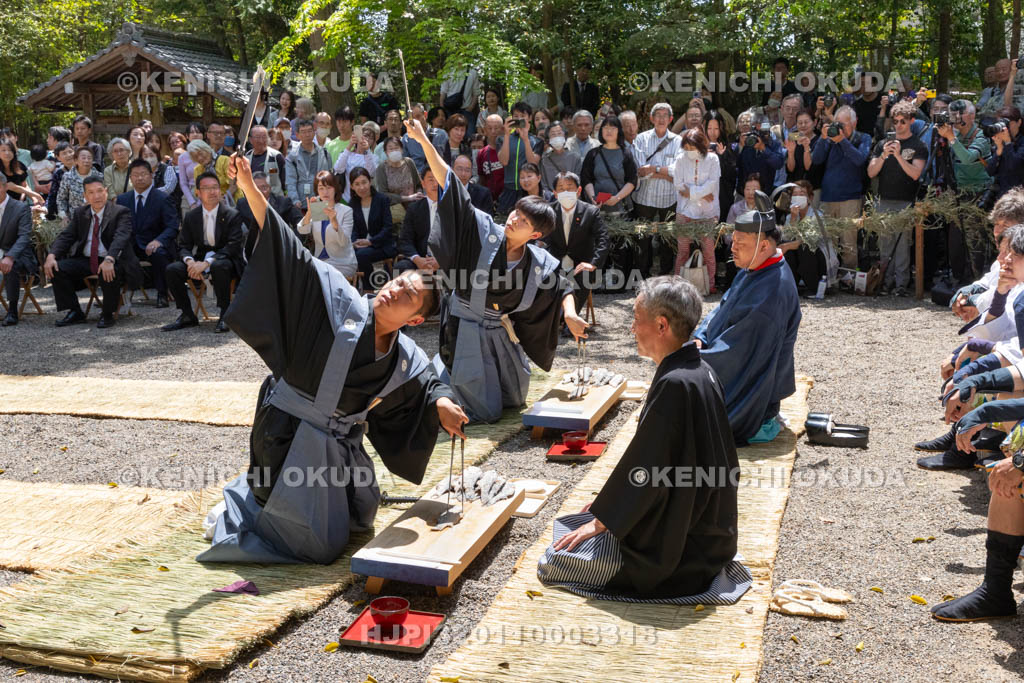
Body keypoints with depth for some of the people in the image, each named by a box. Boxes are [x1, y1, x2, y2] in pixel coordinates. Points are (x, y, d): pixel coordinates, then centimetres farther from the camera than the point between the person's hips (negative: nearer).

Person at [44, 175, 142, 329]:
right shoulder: (80, 213, 12)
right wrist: (51, 255, -14)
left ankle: (108, 315, -13)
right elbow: (66, 236, 7)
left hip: (111, 263, -5)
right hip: (85, 261, 6)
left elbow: (120, 238, -23)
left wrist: (109, 260, -43)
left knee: (109, 272, -37)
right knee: (57, 268, -15)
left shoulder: (120, 212, -6)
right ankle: (74, 312, -1)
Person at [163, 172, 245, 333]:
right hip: (200, 259, 5)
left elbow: (233, 247, -16)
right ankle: (186, 316, -5)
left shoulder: (232, 215, -6)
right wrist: (190, 261, -21)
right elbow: (183, 246, 5)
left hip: (225, 260, -4)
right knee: (172, 269, -19)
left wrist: (207, 263, -28)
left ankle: (225, 316, -26)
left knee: (219, 266, -39)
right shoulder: (191, 217, 7)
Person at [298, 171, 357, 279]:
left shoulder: (346, 211, -3)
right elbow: (302, 231, -11)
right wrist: (309, 212, -28)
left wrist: (334, 221, -31)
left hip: (342, 263, -3)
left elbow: (344, 243, -16)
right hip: (319, 260, 3)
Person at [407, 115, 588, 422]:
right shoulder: (485, 230, -18)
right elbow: (450, 183, -21)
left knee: (515, 398, 22)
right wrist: (424, 141, -26)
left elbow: (564, 290, 10)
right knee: (487, 411, 0)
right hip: (466, 329, -5)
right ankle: (437, 375, 26)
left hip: (502, 333, 5)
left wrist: (570, 315, -12)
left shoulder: (541, 263, -8)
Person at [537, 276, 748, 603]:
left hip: (679, 538, -9)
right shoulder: (700, 372, 4)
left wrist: (601, 520, -10)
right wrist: (609, 500, 15)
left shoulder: (675, 384, -26)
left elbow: (646, 465, -22)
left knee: (555, 560, -7)